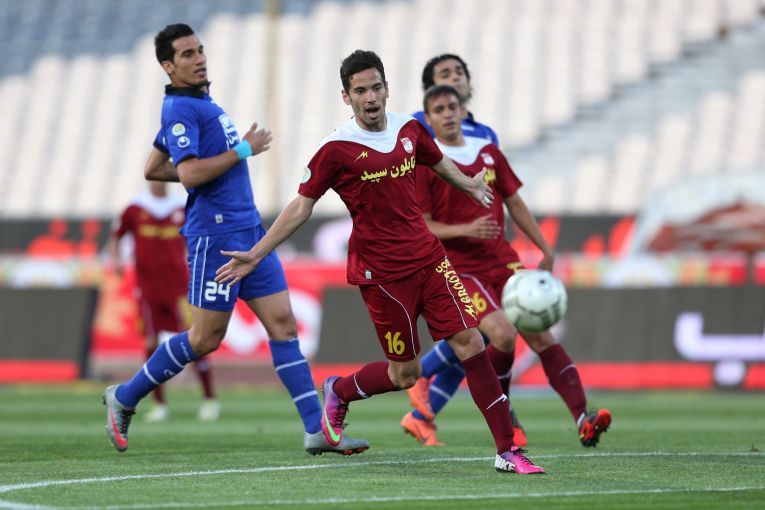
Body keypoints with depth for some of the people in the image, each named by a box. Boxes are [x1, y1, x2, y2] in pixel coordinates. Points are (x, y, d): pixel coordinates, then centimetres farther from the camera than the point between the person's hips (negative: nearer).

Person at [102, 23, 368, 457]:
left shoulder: (201, 103, 18)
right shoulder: (180, 108, -11)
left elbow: (153, 169, 25)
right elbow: (189, 174, -24)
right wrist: (243, 150, -16)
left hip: (250, 231, 9)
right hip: (216, 235, -9)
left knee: (284, 324, 1)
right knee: (206, 339, -2)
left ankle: (317, 430, -2)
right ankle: (124, 398, 15)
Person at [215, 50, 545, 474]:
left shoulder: (409, 129, 5)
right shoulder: (337, 149, -10)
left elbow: (438, 162, 27)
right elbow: (301, 207, -3)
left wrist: (470, 185, 38)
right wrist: (255, 255, -5)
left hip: (428, 259, 5)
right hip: (381, 271, -5)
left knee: (471, 344, -6)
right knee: (405, 373, 0)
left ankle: (506, 451, -4)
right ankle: (339, 392, 32)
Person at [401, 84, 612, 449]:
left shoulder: (488, 153, 11)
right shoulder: (425, 163, -4)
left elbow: (514, 203, 18)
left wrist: (546, 250, 11)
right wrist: (466, 231, -23)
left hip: (502, 261, 5)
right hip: (459, 268, -5)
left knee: (539, 333, -10)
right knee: (503, 334, -24)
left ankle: (583, 419, -19)